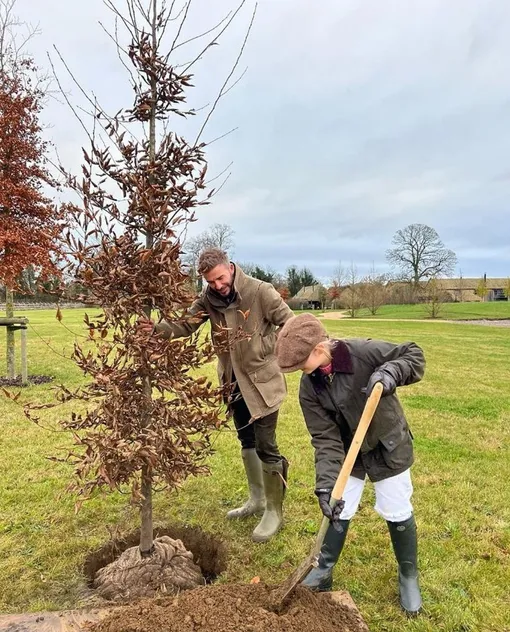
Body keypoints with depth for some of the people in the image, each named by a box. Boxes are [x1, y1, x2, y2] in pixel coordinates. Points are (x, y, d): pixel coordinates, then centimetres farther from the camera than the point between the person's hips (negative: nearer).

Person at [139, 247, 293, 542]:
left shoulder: (260, 291, -19)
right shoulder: (208, 299, -5)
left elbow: (291, 324, -14)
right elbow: (185, 325, -12)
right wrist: (157, 328, -30)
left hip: (262, 379, -6)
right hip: (234, 380, 6)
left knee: (266, 445, -1)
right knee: (246, 441, 19)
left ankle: (274, 511, 19)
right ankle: (257, 499, 39)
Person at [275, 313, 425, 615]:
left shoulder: (365, 352, -31)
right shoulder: (309, 387, -18)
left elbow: (414, 354, -19)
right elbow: (325, 439, -20)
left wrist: (391, 371, -40)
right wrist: (326, 484, -30)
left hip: (388, 447, -3)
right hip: (347, 452, 3)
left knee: (397, 513, 11)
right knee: (338, 511, 11)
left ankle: (409, 577, 36)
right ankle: (324, 572, 34)